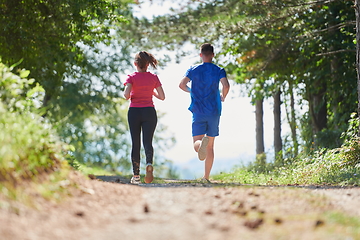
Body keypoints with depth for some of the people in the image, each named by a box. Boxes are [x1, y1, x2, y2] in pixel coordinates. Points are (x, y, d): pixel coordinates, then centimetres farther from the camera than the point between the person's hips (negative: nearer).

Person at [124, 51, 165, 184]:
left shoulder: (132, 77, -4)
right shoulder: (154, 78, 2)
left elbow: (126, 95, -18)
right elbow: (162, 97, 1)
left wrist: (128, 97, 5)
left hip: (134, 112, -1)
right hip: (149, 112, 1)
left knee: (135, 144, 7)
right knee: (147, 141, -2)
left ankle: (136, 175, 8)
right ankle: (149, 164, -33)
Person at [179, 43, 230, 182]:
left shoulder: (193, 70, 4)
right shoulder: (219, 71, 1)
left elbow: (181, 84, -8)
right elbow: (226, 85, -16)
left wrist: (191, 91, 13)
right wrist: (223, 97, 5)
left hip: (198, 112, -1)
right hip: (214, 112, 1)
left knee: (196, 142, -1)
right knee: (210, 146, 9)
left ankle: (201, 144, -39)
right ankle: (206, 176, 8)